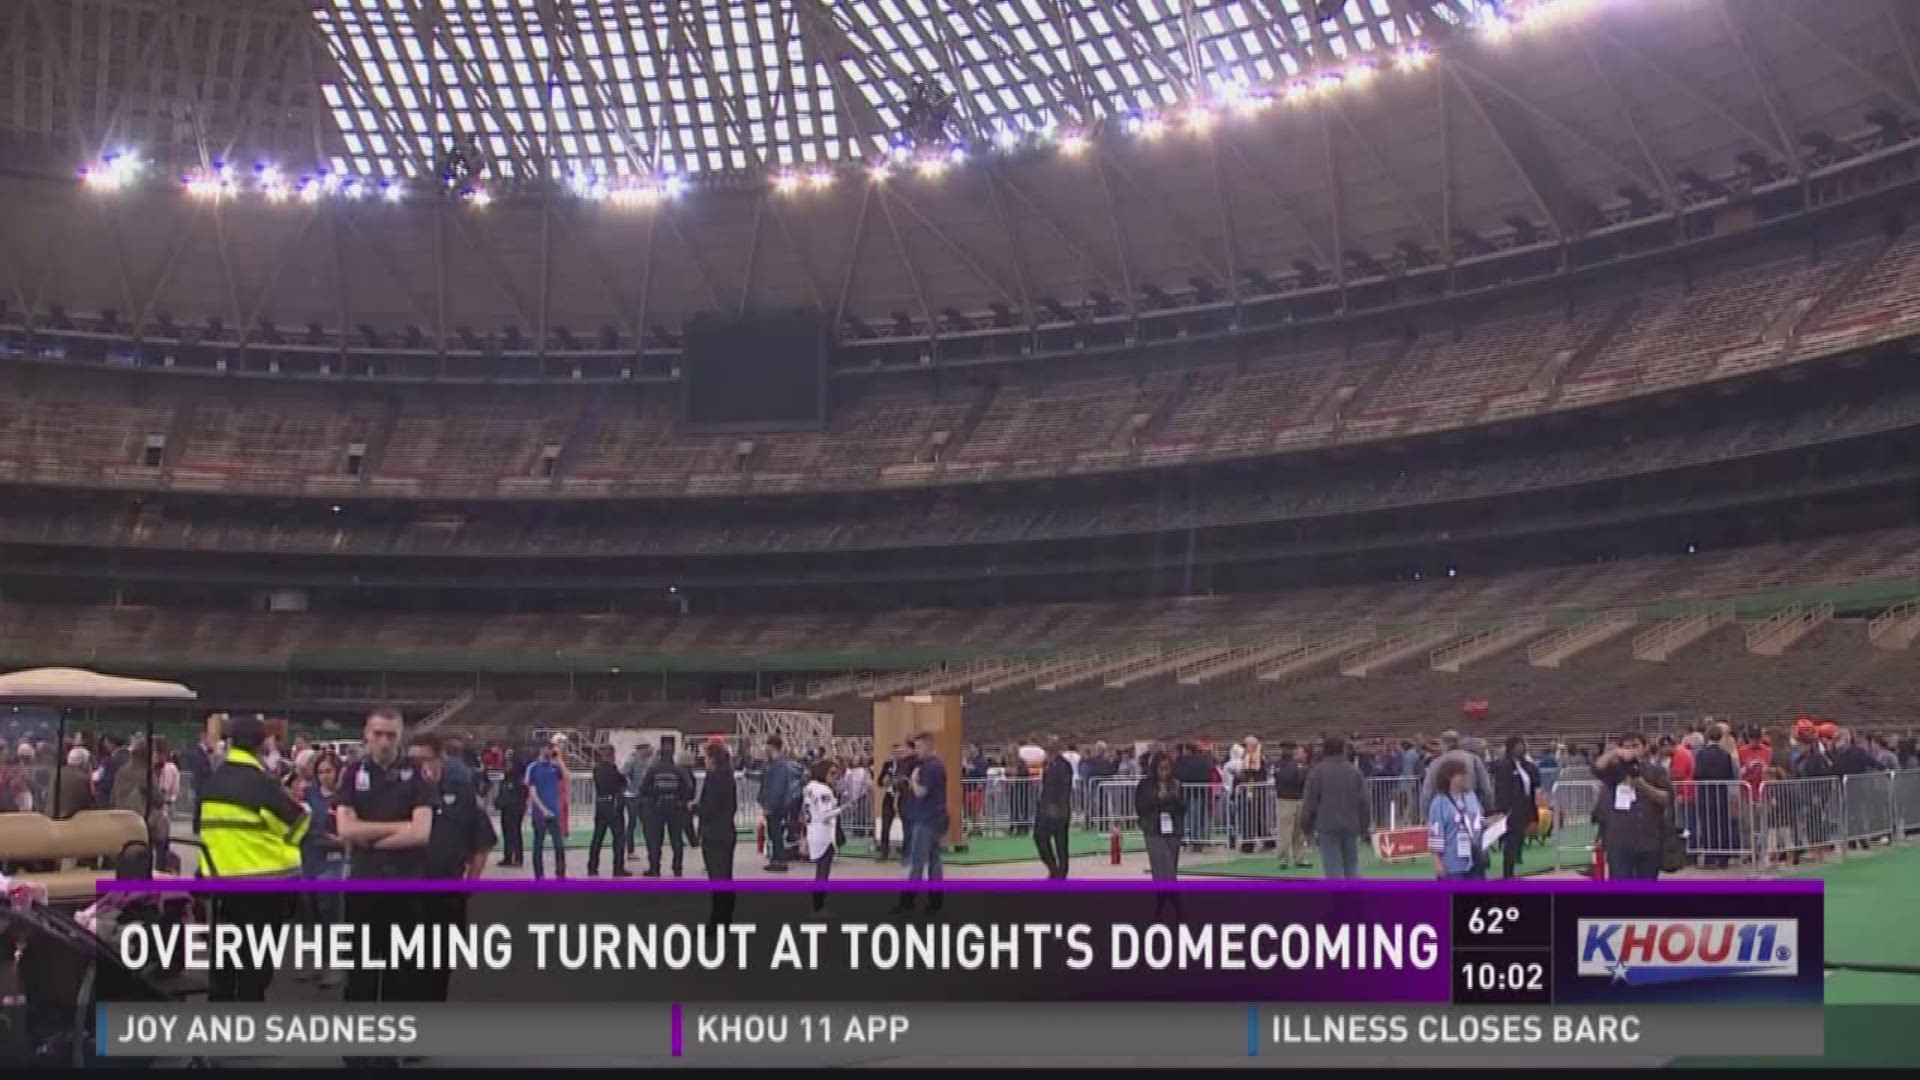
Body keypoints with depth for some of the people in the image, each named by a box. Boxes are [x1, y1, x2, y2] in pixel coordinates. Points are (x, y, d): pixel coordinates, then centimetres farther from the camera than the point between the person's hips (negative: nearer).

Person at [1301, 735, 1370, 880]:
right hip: (1351, 827, 4)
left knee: (1334, 870, -2)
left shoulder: (1317, 771, -6)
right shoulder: (1354, 771, 5)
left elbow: (1310, 803, -4)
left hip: (1327, 827, -4)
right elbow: (1363, 802, 8)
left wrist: (1307, 827, 5)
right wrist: (1363, 827, 17)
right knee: (1352, 867, 13)